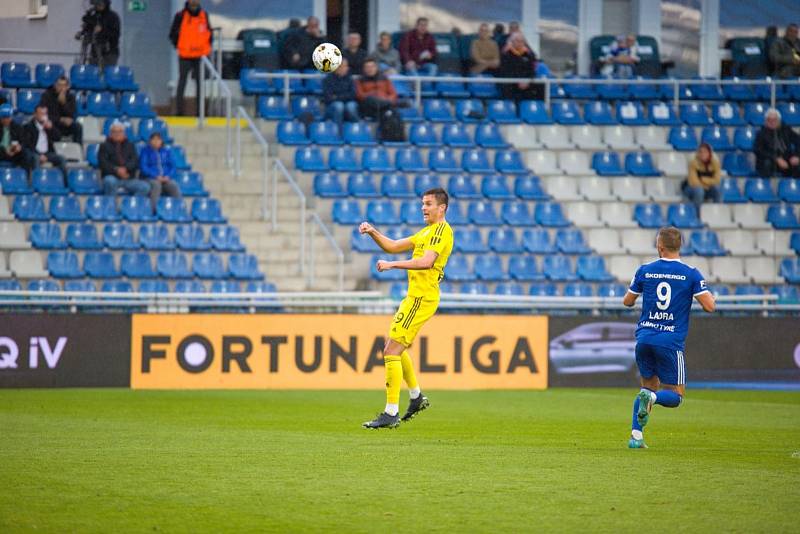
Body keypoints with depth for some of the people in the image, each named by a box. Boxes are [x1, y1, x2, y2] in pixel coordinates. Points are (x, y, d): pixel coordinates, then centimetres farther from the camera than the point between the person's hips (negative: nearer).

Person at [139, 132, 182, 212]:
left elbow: (172, 166, 10)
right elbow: (143, 167, -5)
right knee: (156, 184, -38)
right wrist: (156, 176, -17)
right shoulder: (145, 151, 6)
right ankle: (154, 210, -44)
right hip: (150, 178, -3)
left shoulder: (166, 151, 17)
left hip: (166, 179, 3)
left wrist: (168, 176, -11)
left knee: (174, 187, -29)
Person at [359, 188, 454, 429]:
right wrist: (372, 232, 5)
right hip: (415, 297, 10)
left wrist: (391, 264, -27)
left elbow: (426, 261, -27)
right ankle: (416, 397, 35)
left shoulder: (441, 230, -11)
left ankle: (391, 413, -12)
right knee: (394, 350, 23)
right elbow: (393, 246, 21)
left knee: (391, 351, -12)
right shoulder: (427, 232, 20)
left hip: (421, 298, -10)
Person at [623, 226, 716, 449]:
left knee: (649, 386, 20)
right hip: (670, 342, -3)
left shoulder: (645, 271, 4)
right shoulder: (691, 274, -4)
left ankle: (636, 434, 5)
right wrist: (711, 296, 15)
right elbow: (709, 306, -8)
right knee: (675, 396, 6)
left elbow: (627, 301, 15)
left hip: (644, 338, 3)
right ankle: (651, 397, -28)